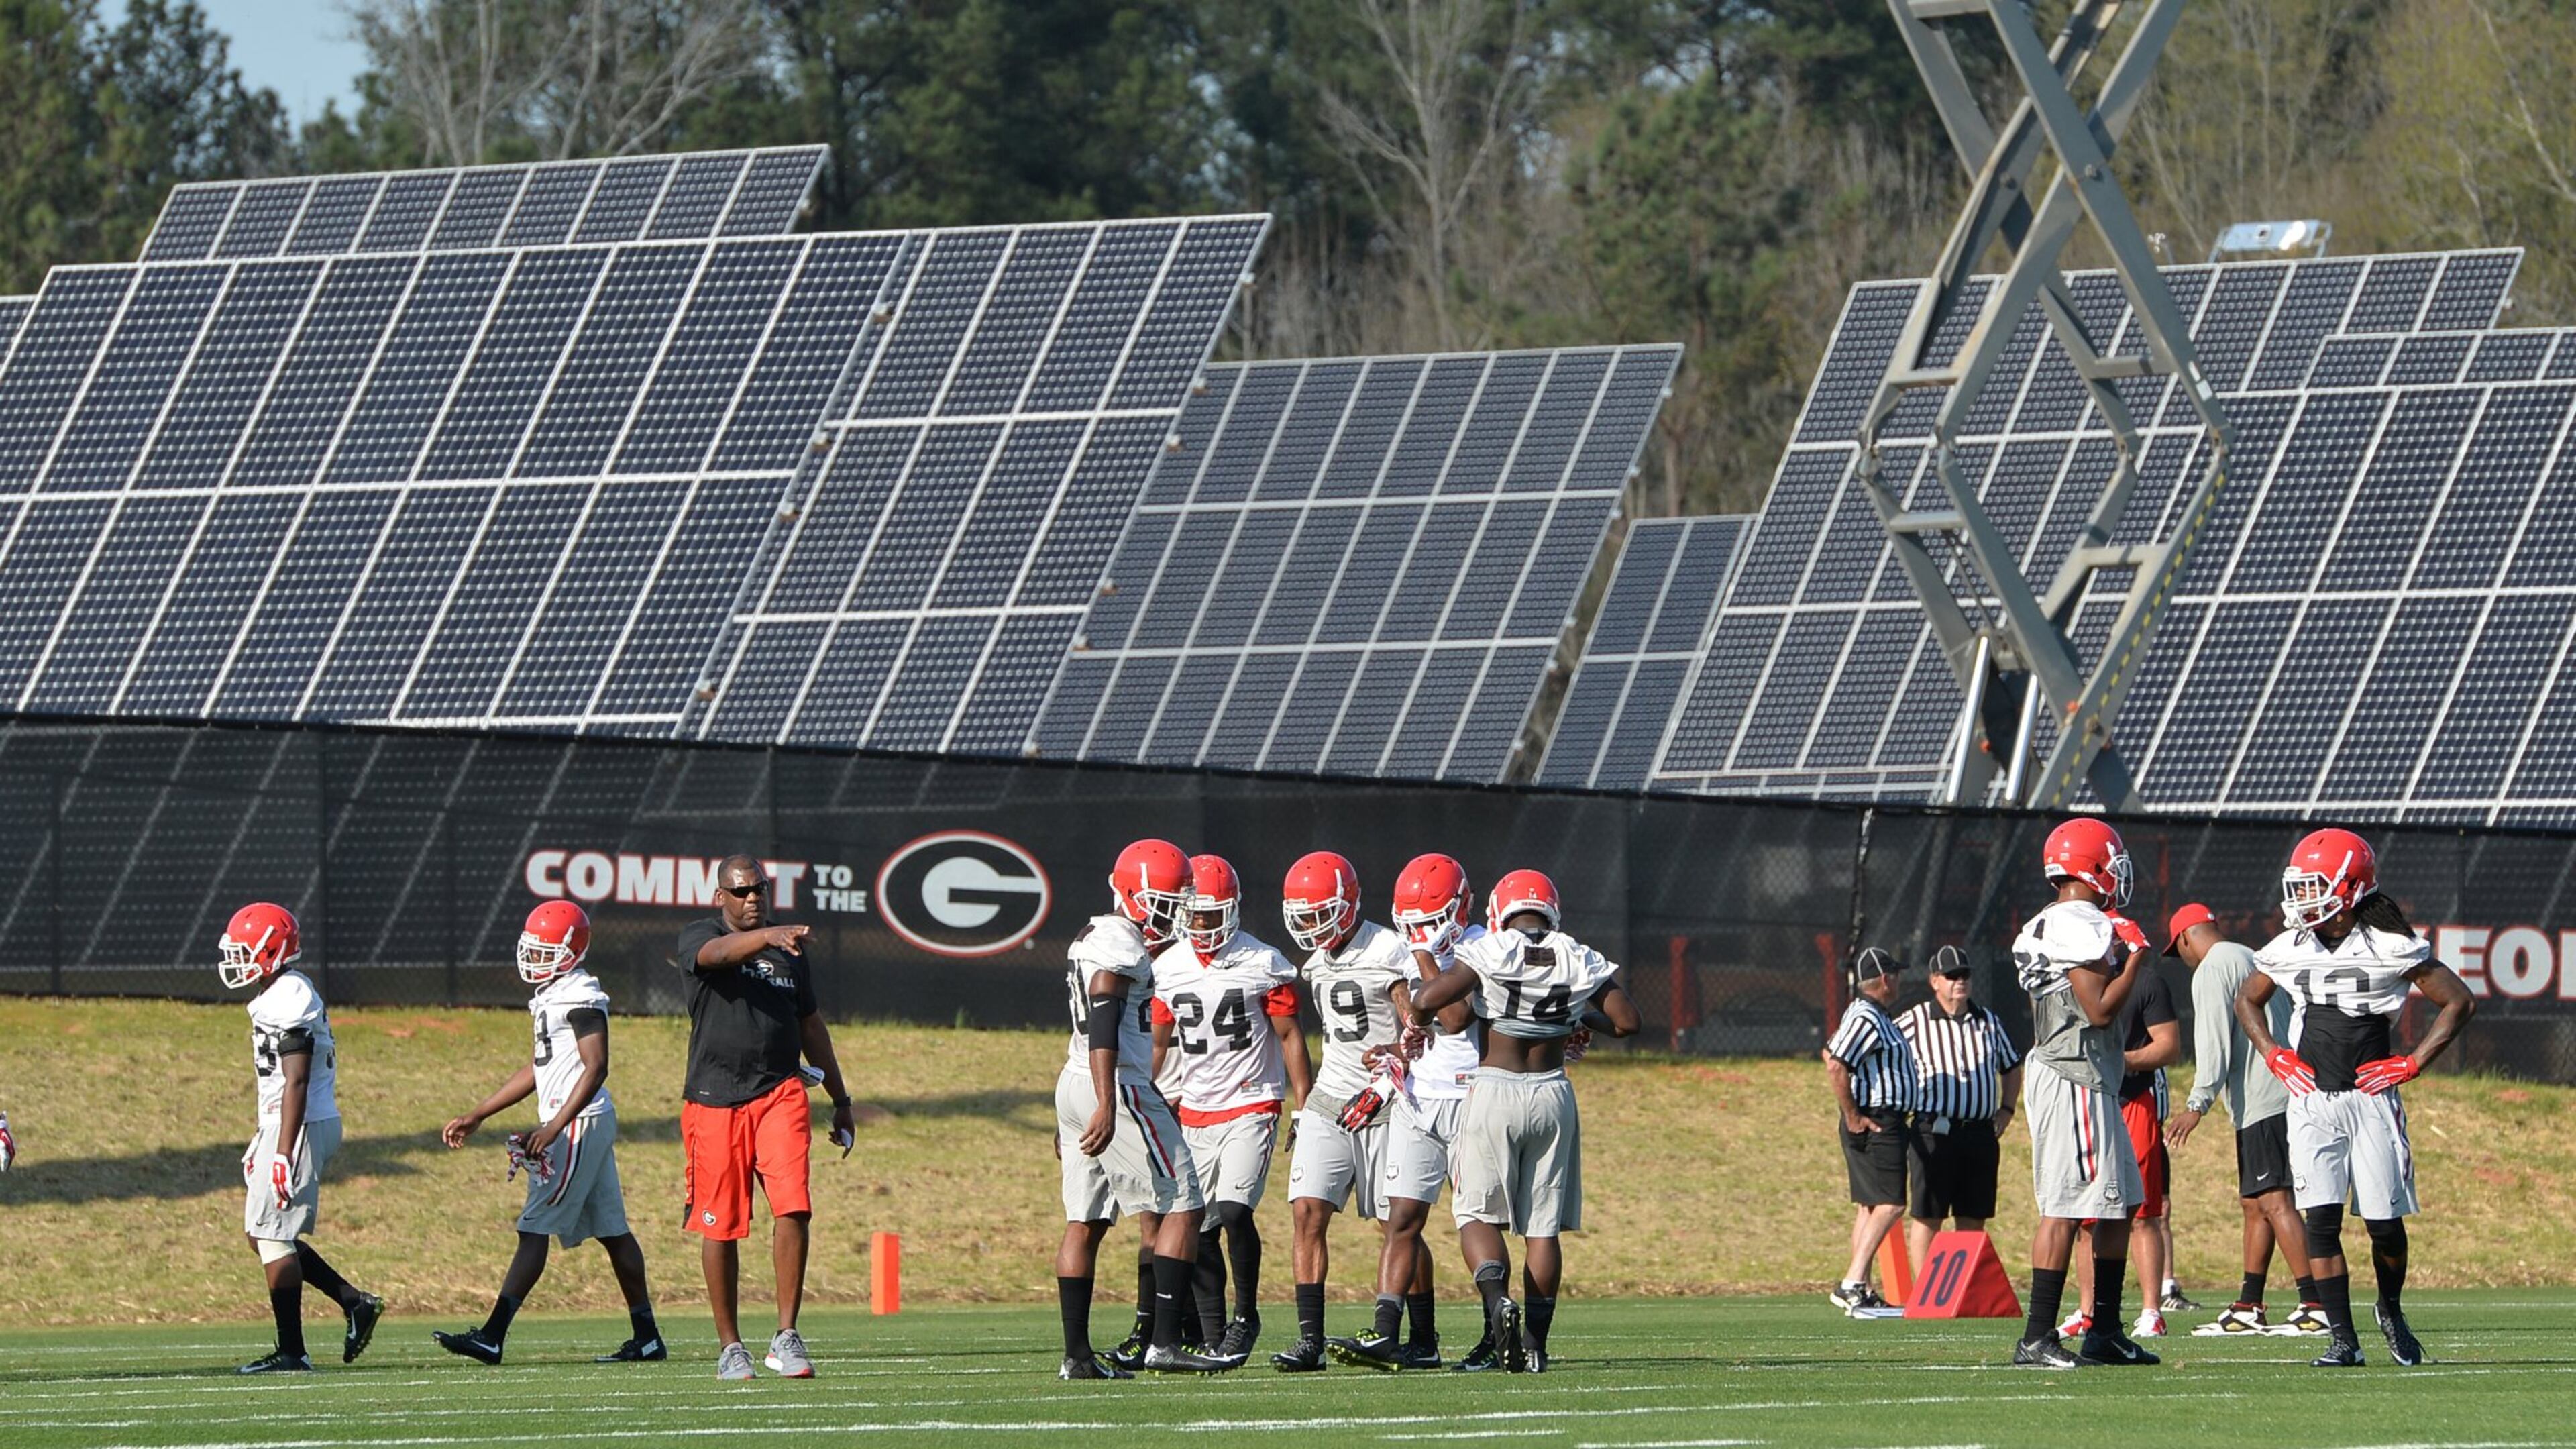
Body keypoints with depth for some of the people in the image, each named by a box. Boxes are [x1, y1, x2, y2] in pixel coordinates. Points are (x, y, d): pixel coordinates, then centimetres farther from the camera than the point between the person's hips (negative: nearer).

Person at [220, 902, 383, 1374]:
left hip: (301, 1126, -10)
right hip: (286, 1125, 10)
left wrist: (283, 1154, -25)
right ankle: (355, 1303, 16)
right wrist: (261, 1141, 26)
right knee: (264, 1233, 14)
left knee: (273, 1236, -6)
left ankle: (291, 1352, -3)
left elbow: (296, 1083, -22)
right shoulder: (279, 995, 15)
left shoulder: (288, 1001, -17)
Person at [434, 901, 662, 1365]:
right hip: (587, 1125, 10)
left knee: (535, 1229, -11)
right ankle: (646, 1338, 15)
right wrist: (477, 1117, 24)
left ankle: (493, 1336, -14)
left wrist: (555, 1128, -25)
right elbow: (536, 1070, 23)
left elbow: (596, 1068, -21)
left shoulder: (580, 998, -14)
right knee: (611, 1231, 12)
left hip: (580, 1123, -10)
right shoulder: (550, 997, 17)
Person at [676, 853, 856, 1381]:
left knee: (793, 1208, -14)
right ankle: (730, 1346, 13)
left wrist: (841, 1101, 25)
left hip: (780, 1093, 2)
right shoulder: (699, 939, 1)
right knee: (721, 1226, 3)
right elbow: (719, 953, -25)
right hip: (715, 1097, -2)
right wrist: (767, 937, -44)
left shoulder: (789, 953, 15)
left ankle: (787, 1337, -9)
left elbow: (812, 1029, 24)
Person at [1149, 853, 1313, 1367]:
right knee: (1200, 1230, 0)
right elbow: (1157, 1045, 14)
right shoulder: (1167, 969, 5)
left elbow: (1289, 1037, -1)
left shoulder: (1263, 965, -5)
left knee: (1234, 1210, -20)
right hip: (1195, 1113, 4)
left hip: (1252, 1107, -4)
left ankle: (1246, 1314, -1)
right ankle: (1213, 1339, 7)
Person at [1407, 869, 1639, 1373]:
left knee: (1478, 1213, 5)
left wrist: (1418, 1025, 7)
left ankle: (1496, 1295, -23)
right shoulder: (1579, 962, 2)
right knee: (1543, 1226, 8)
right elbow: (1626, 1021, 3)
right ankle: (1536, 1344, 6)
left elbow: (1428, 1000, -15)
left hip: (1496, 1091, -3)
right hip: (1552, 1094, 3)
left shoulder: (1489, 954, -6)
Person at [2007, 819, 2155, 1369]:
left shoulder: (2043, 927, 16)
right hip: (2075, 1080, -11)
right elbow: (2100, 1010, -19)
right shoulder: (2082, 927, -15)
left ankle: (2104, 1332, 17)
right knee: (2066, 1209, -10)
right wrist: (2134, 962, -5)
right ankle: (2037, 1339, -10)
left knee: (2120, 1203, 15)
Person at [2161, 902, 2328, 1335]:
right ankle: (2248, 1307, 17)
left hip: (2260, 1101, -10)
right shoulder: (2255, 961, 23)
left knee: (2273, 1201, -14)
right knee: (2255, 1203, 14)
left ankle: (2315, 1303, -21)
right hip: (2286, 1095, 10)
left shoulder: (2213, 969, -5)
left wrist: (2198, 1104, -18)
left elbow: (2215, 1043, -15)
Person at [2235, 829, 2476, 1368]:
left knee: (2384, 1219, 0)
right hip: (2312, 1101, 3)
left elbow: (2458, 1002, 0)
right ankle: (2342, 1339, -3)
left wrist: (2413, 1063, -5)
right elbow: (2247, 1000, 23)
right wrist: (2275, 1057, 10)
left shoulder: (2390, 948, -6)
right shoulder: (2290, 950, 5)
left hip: (2372, 1097, -2)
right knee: (2321, 1220, -7)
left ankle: (2391, 1310, 29)